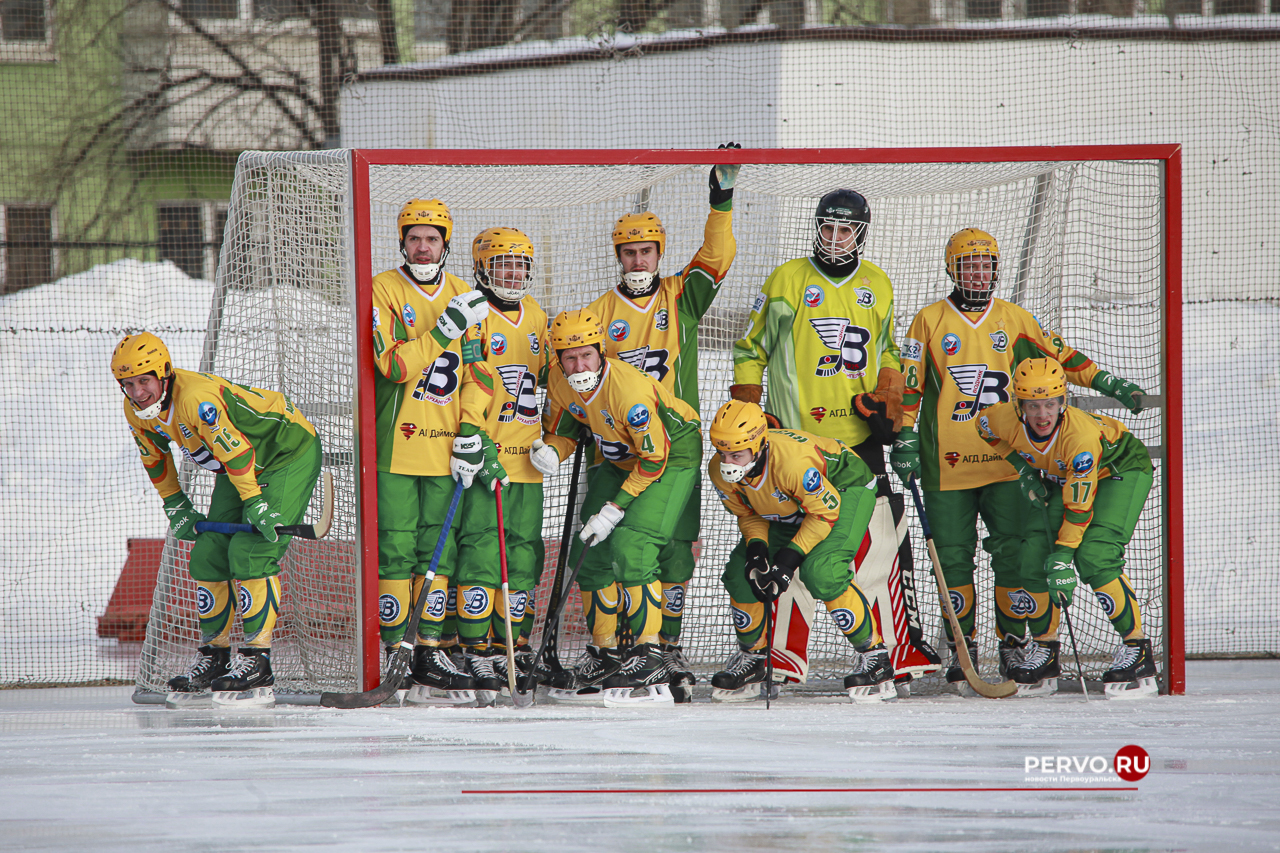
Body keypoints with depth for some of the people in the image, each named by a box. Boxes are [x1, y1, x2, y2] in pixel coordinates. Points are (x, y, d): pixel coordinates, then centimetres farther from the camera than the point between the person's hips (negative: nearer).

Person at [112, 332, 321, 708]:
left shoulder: (197, 397, -34)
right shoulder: (137, 412, -6)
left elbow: (237, 452, -32)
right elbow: (155, 458, 12)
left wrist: (256, 505, -29)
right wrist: (176, 506, 10)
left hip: (290, 450, -9)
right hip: (239, 466, 9)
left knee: (250, 552, -19)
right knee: (208, 556, 2)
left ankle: (257, 663, -16)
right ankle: (213, 658, 14)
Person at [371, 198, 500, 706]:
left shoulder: (461, 296, 11)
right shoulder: (384, 291, -5)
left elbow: (476, 372, 11)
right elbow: (395, 365, -17)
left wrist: (471, 431, -1)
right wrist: (446, 327, -23)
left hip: (444, 450, 4)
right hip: (395, 446, -4)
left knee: (439, 549, 5)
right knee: (397, 551, -5)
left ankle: (432, 652, 10)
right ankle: (391, 650, 1)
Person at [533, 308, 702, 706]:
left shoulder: (630, 389, -33)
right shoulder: (559, 381, -11)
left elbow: (654, 459, -26)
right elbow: (561, 429, 7)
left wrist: (615, 509, -25)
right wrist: (551, 450, -17)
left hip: (673, 454, -8)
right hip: (621, 460, 8)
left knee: (630, 547, -23)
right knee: (591, 552, 4)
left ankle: (650, 659, -21)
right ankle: (604, 654, 16)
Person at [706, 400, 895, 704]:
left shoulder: (793, 461, -41)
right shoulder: (721, 471, -20)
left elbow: (825, 512, -26)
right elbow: (747, 514, -2)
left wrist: (791, 555, -30)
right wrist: (756, 546, -22)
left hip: (845, 489, -7)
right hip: (790, 506, 7)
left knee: (821, 572, -29)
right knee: (741, 570, -5)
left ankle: (874, 655, -15)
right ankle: (751, 658, 16)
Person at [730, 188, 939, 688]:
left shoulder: (877, 286, 11)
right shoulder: (787, 282, 0)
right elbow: (751, 351, 5)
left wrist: (887, 401, 6)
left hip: (860, 439, 3)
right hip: (797, 436, -3)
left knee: (883, 542, -1)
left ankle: (902, 648, 4)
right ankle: (787, 652, 0)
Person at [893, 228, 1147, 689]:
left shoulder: (1016, 321, 9)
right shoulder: (930, 322, 3)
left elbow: (1060, 356, 17)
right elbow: (909, 385, 4)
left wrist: (1108, 384, 11)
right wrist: (905, 440, -2)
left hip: (1005, 458, 1)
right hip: (947, 462, -1)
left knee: (1013, 553, -5)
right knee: (953, 557, 1)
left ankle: (1013, 642, 7)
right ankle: (961, 646, 14)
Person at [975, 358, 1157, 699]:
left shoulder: (1080, 434, -39)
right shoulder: (1006, 420, -25)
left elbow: (1079, 507, -33)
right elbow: (984, 425, 3)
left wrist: (1063, 558, -32)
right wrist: (1022, 467, -3)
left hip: (1121, 470, -6)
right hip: (1060, 475, 6)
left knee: (1094, 557, -24)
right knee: (1035, 559, -5)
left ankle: (1136, 649, -18)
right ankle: (1043, 651, 13)